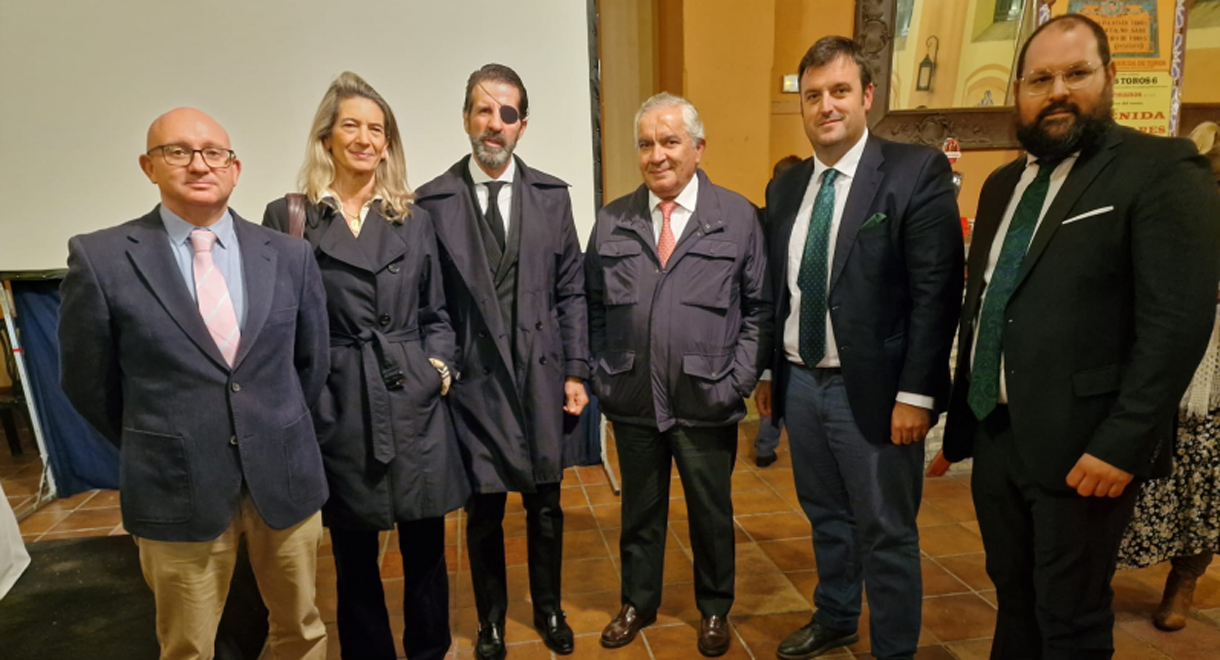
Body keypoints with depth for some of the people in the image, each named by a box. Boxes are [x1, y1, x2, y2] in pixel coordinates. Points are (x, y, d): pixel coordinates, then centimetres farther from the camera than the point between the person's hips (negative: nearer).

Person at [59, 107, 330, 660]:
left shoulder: (289, 255, 0)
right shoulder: (101, 258, -7)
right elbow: (87, 381, 3)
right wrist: (155, 449, 10)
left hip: (287, 478, 2)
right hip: (177, 490, -2)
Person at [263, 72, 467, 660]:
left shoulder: (412, 218, 8)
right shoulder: (288, 217, 1)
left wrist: (439, 365, -2)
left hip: (415, 405, 2)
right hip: (338, 410, -1)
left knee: (425, 551, 11)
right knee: (354, 559, 13)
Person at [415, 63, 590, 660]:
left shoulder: (552, 195, 3)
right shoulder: (432, 201, -4)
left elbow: (572, 291, 4)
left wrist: (576, 371, 1)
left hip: (542, 376, 2)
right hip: (473, 380, -2)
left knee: (545, 506, 16)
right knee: (483, 511, 12)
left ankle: (548, 610, 39)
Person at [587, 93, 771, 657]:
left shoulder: (738, 216, -1)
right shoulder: (612, 220, 4)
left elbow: (758, 306, -1)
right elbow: (594, 307, 7)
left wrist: (739, 380, -7)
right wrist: (601, 375, 0)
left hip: (707, 402, -1)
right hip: (632, 400, 2)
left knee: (711, 511, 15)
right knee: (640, 508, 18)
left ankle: (714, 610, 38)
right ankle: (638, 602, 40)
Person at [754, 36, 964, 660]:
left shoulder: (917, 171, -9)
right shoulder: (785, 187, 8)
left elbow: (937, 292, -14)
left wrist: (916, 393, -16)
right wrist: (767, 370, 11)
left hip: (871, 389, -5)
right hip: (798, 381, 6)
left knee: (886, 535, 7)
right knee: (825, 517, 22)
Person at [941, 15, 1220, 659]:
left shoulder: (1161, 170, -8)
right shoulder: (1003, 183, 13)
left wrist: (1121, 443, -21)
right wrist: (959, 415, 12)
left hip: (1081, 444, -6)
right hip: (993, 435, 6)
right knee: (1013, 598, 21)